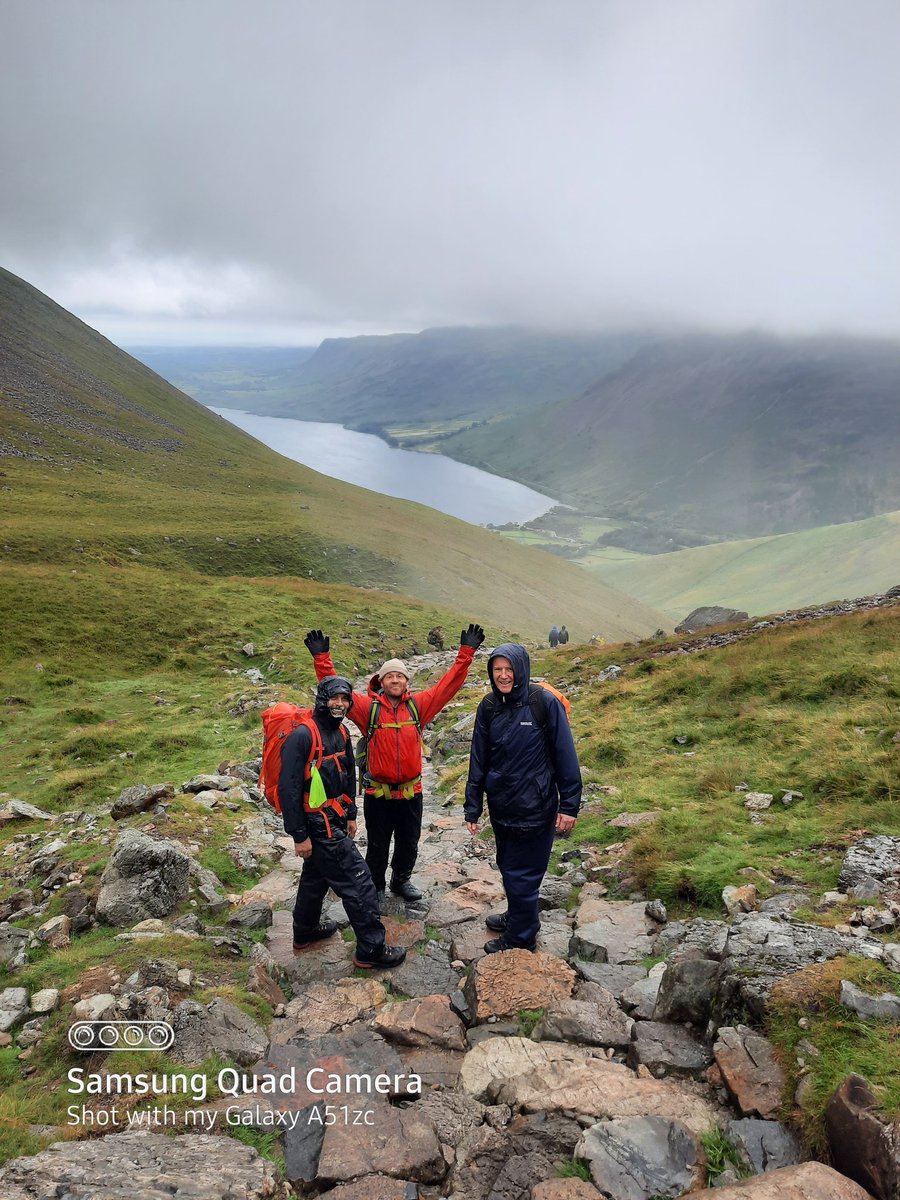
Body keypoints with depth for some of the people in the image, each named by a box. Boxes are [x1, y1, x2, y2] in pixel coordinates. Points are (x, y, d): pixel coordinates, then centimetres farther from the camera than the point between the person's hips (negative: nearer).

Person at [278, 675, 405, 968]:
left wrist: (350, 815, 20)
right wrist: (299, 835, -20)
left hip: (334, 819, 9)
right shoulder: (302, 736, -22)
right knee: (358, 882, -5)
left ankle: (305, 932, 43)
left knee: (316, 876, 25)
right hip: (318, 824, -9)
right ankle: (371, 949, 6)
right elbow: (288, 788, -23)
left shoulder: (341, 733, 6)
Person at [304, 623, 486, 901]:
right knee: (377, 846, 14)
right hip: (377, 793, -2)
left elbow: (449, 683, -2)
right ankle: (374, 888, 33)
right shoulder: (368, 707, -8)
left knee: (409, 843, 19)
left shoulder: (418, 705, -2)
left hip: (411, 792, 2)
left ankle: (402, 880, 42)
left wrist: (466, 653, -7)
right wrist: (322, 658, -21)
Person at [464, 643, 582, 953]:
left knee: (521, 873, 5)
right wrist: (472, 808, 5)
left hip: (534, 808, -5)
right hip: (501, 807, 5)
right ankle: (518, 916, 43)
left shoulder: (544, 703, -16)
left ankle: (521, 938, 25)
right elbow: (478, 760, 5)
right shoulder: (489, 708, -1)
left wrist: (569, 805, -11)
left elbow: (565, 756, -12)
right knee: (507, 866, 20)